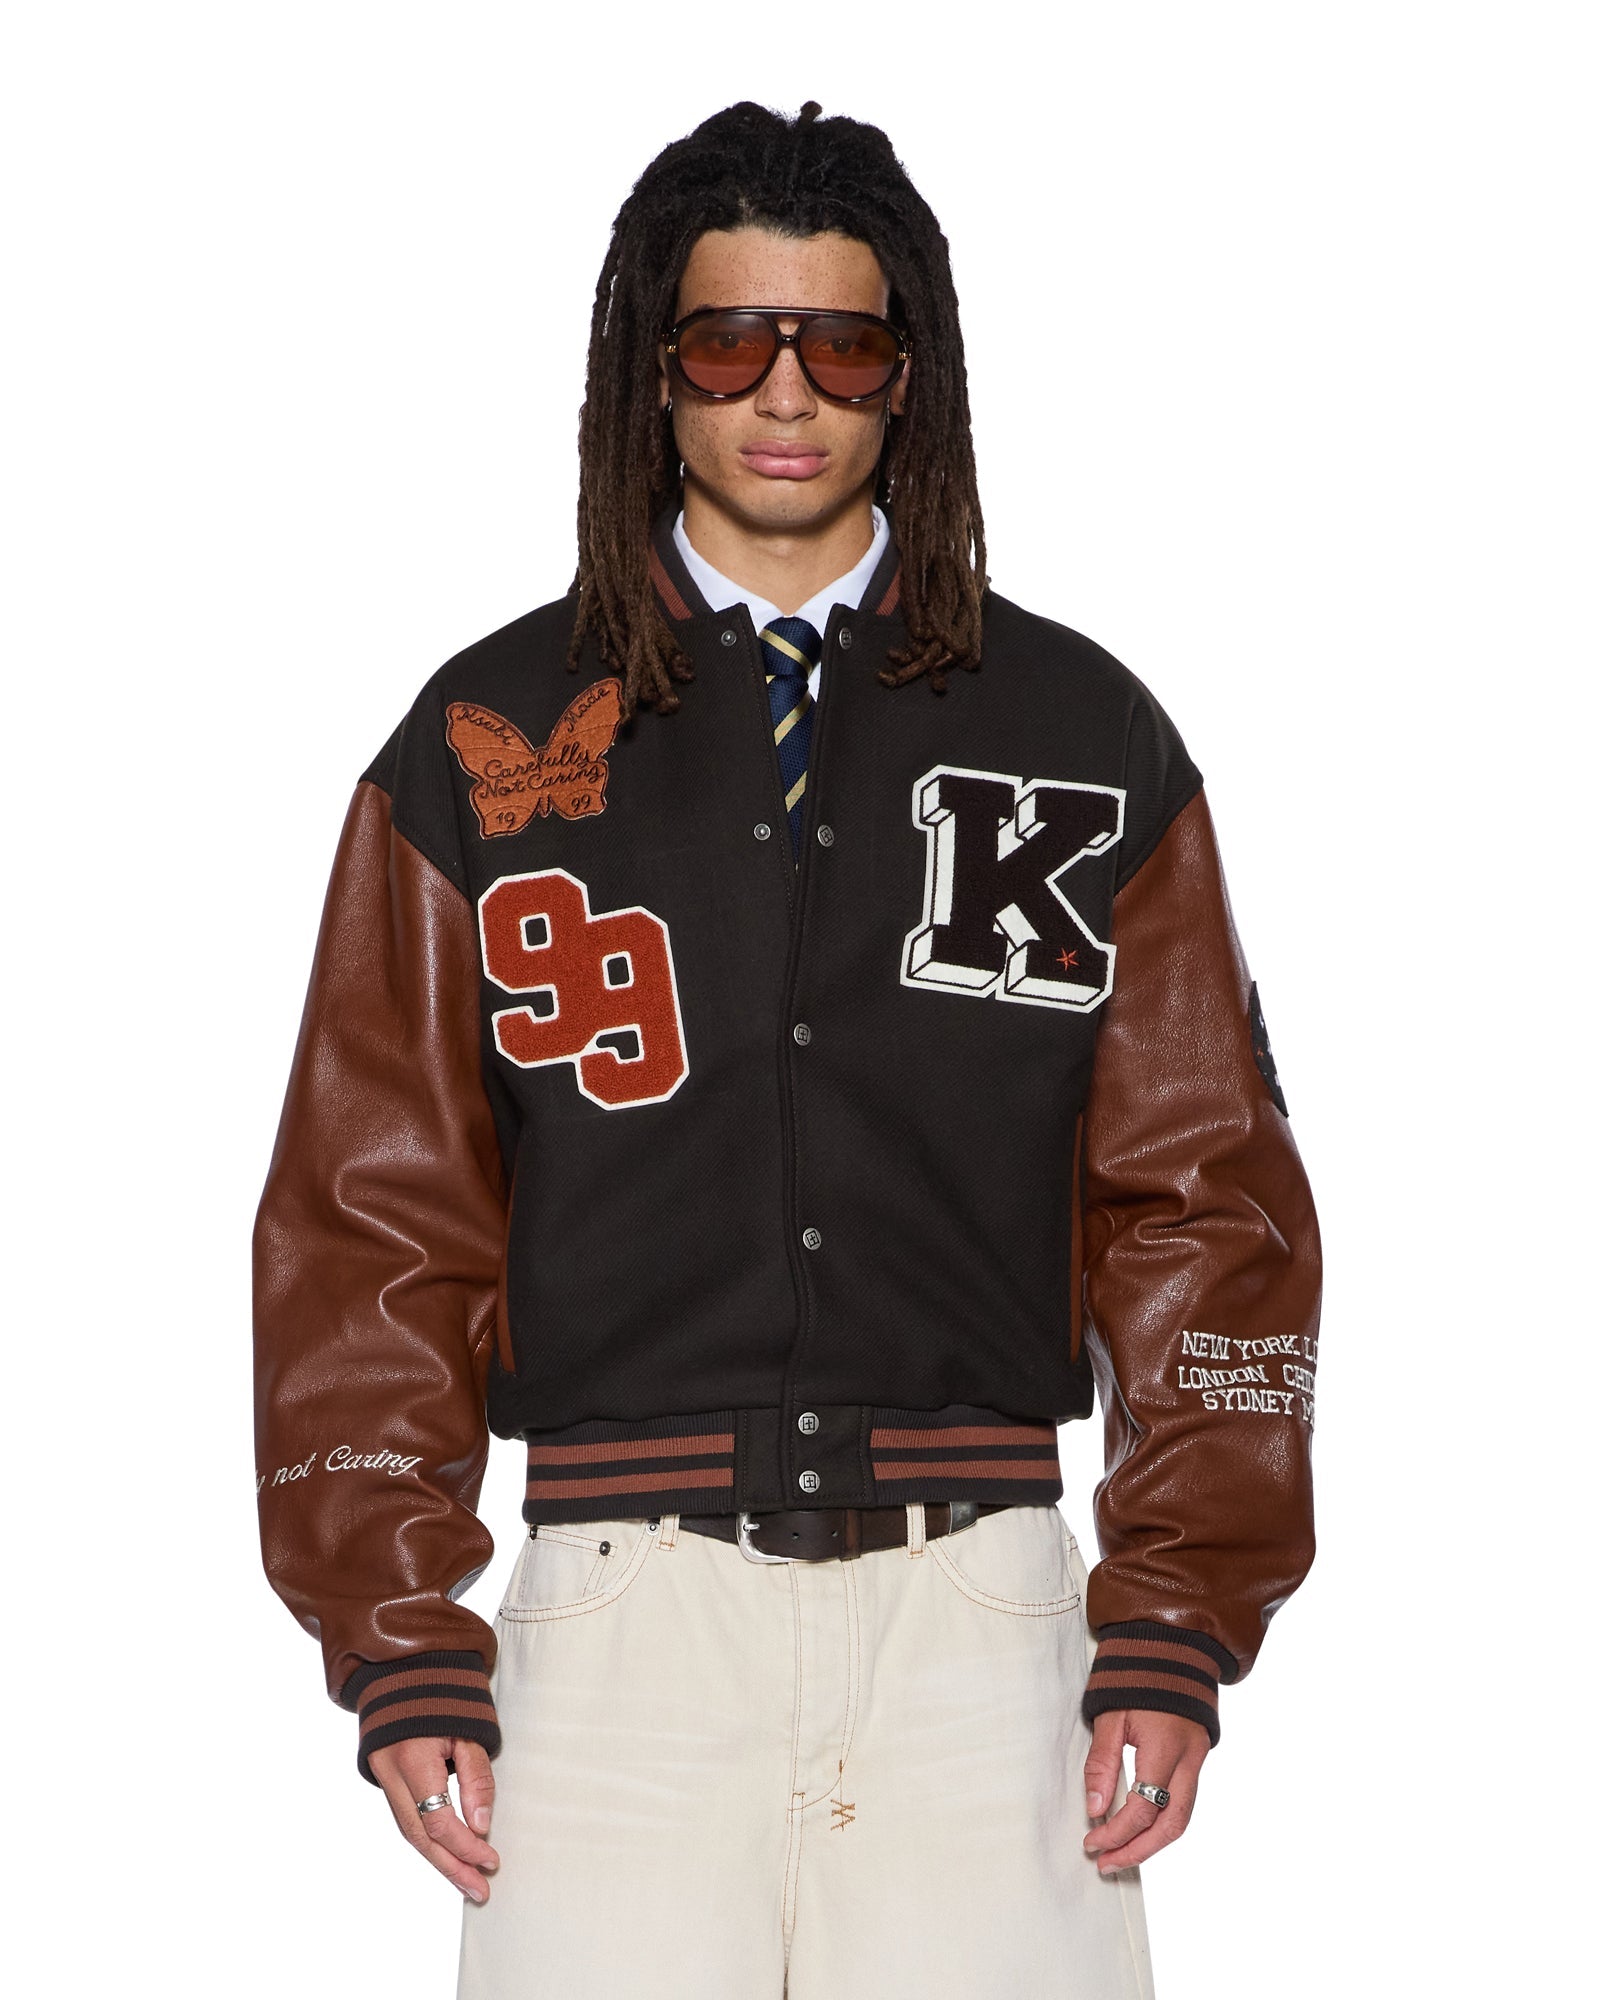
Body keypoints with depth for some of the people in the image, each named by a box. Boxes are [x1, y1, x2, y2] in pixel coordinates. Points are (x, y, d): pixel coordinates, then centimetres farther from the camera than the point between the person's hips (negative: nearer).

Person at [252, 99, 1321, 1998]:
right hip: (623, 1607, 0)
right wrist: (399, 1644, -2)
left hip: (978, 1608, 1)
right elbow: (374, 1220, 6)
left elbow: (1204, 1198, 7)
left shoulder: (1084, 737, 9)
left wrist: (1181, 1629, -2)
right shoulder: (487, 744, 8)